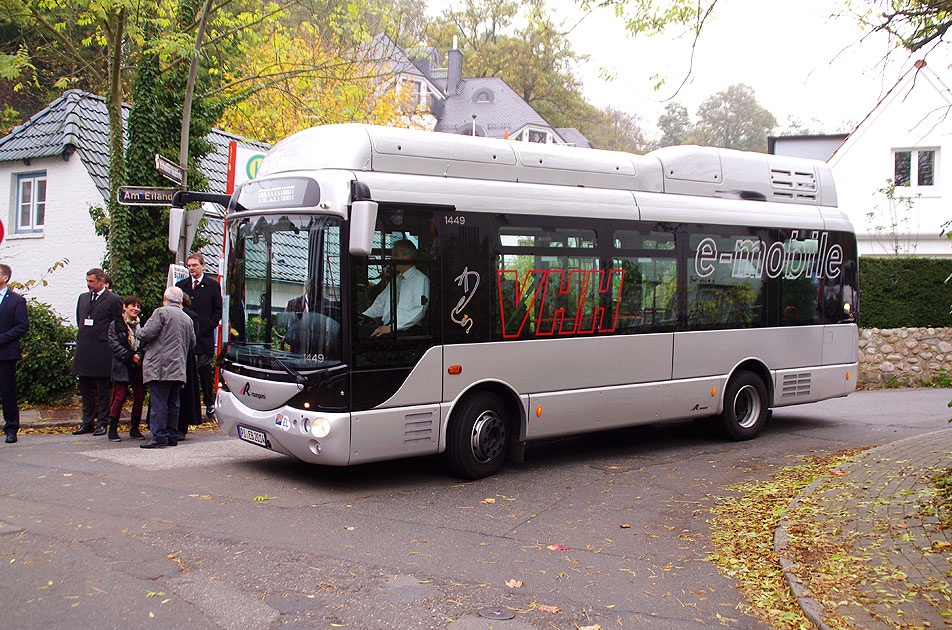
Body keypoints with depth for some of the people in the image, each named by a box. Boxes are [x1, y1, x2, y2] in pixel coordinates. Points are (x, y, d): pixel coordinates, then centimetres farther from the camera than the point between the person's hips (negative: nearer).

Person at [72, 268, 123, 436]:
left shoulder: (113, 300, -5)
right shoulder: (83, 297, 15)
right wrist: (83, 336, 16)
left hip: (102, 350, -6)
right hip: (83, 350, 6)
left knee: (103, 389, 1)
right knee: (85, 389, 11)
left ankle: (102, 423, 7)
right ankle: (87, 422, 18)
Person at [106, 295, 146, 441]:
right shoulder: (116, 325, 1)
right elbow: (114, 345, -6)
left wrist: (140, 355, -6)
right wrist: (131, 356, -13)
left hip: (138, 367, 4)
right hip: (122, 367, -4)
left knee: (139, 397, 4)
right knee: (120, 397, -7)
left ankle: (135, 429, 16)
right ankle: (113, 429, 1)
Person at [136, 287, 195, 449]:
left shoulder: (161, 312, -5)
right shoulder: (187, 318, 17)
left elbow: (147, 333, -12)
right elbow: (192, 343, 23)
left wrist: (138, 333, 9)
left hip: (160, 366, -7)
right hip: (178, 368, 7)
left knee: (158, 402, -7)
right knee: (172, 403, 11)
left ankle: (159, 436, -11)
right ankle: (172, 436, 13)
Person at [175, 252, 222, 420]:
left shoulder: (213, 285, 5)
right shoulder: (181, 285, 13)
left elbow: (218, 311, 4)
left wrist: (207, 328, -7)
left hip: (204, 337, -2)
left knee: (205, 371, -2)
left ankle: (209, 404, 9)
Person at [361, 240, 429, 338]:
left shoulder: (420, 279, -1)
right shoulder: (395, 279, 23)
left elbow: (418, 311, -12)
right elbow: (380, 303, 28)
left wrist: (391, 327, -20)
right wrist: (364, 316, 8)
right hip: (386, 327, 7)